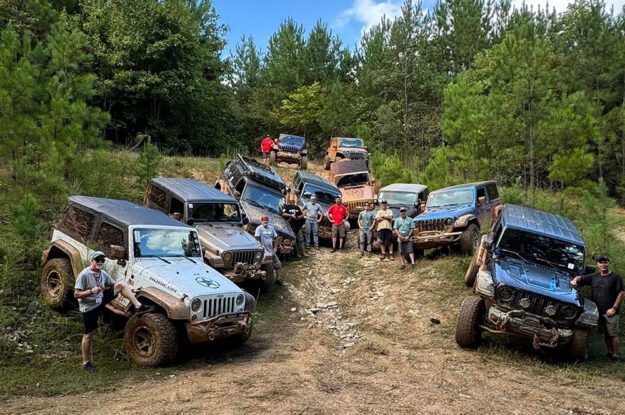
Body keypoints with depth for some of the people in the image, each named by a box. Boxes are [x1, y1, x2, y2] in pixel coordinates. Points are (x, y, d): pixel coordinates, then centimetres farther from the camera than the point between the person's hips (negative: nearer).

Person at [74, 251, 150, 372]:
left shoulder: (103, 274, 0)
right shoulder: (84, 275, -20)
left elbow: (115, 285, 10)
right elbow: (76, 294, -20)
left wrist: (131, 290, 3)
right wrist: (91, 291, -34)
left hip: (101, 301, 6)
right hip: (89, 307, -6)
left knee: (121, 284, -7)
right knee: (88, 334, 1)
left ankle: (138, 306, -13)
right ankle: (86, 362, 17)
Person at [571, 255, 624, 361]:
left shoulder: (616, 277, -5)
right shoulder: (594, 277, 10)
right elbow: (580, 278, 19)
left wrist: (614, 308, -13)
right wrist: (575, 280, -6)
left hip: (611, 312, -5)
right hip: (599, 311, 5)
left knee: (613, 334, -3)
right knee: (606, 334, 12)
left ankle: (615, 356, 5)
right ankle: (609, 353, 22)